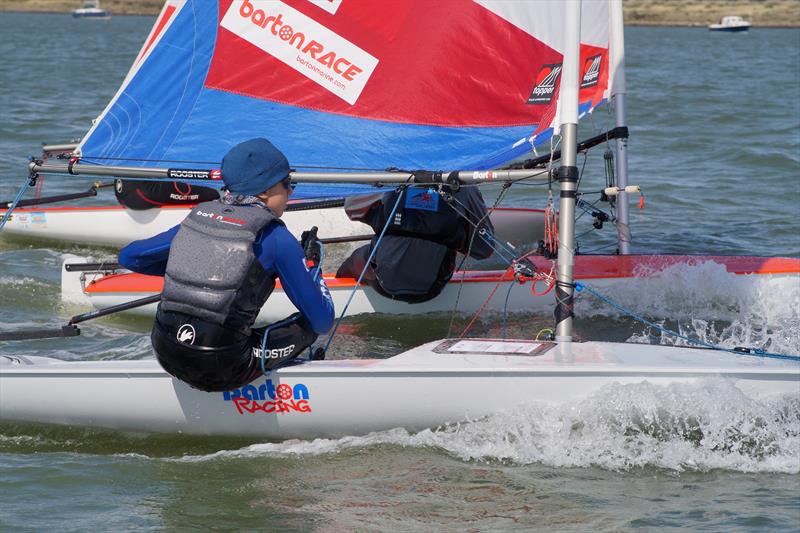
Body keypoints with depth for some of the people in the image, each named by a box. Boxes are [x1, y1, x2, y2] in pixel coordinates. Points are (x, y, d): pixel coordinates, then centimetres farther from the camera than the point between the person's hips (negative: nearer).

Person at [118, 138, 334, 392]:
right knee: (308, 325, 13)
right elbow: (323, 322, 2)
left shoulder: (196, 218, 12)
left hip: (166, 356, 6)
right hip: (220, 373, -5)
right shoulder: (276, 238, -2)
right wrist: (312, 264, 19)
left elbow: (128, 257, 22)